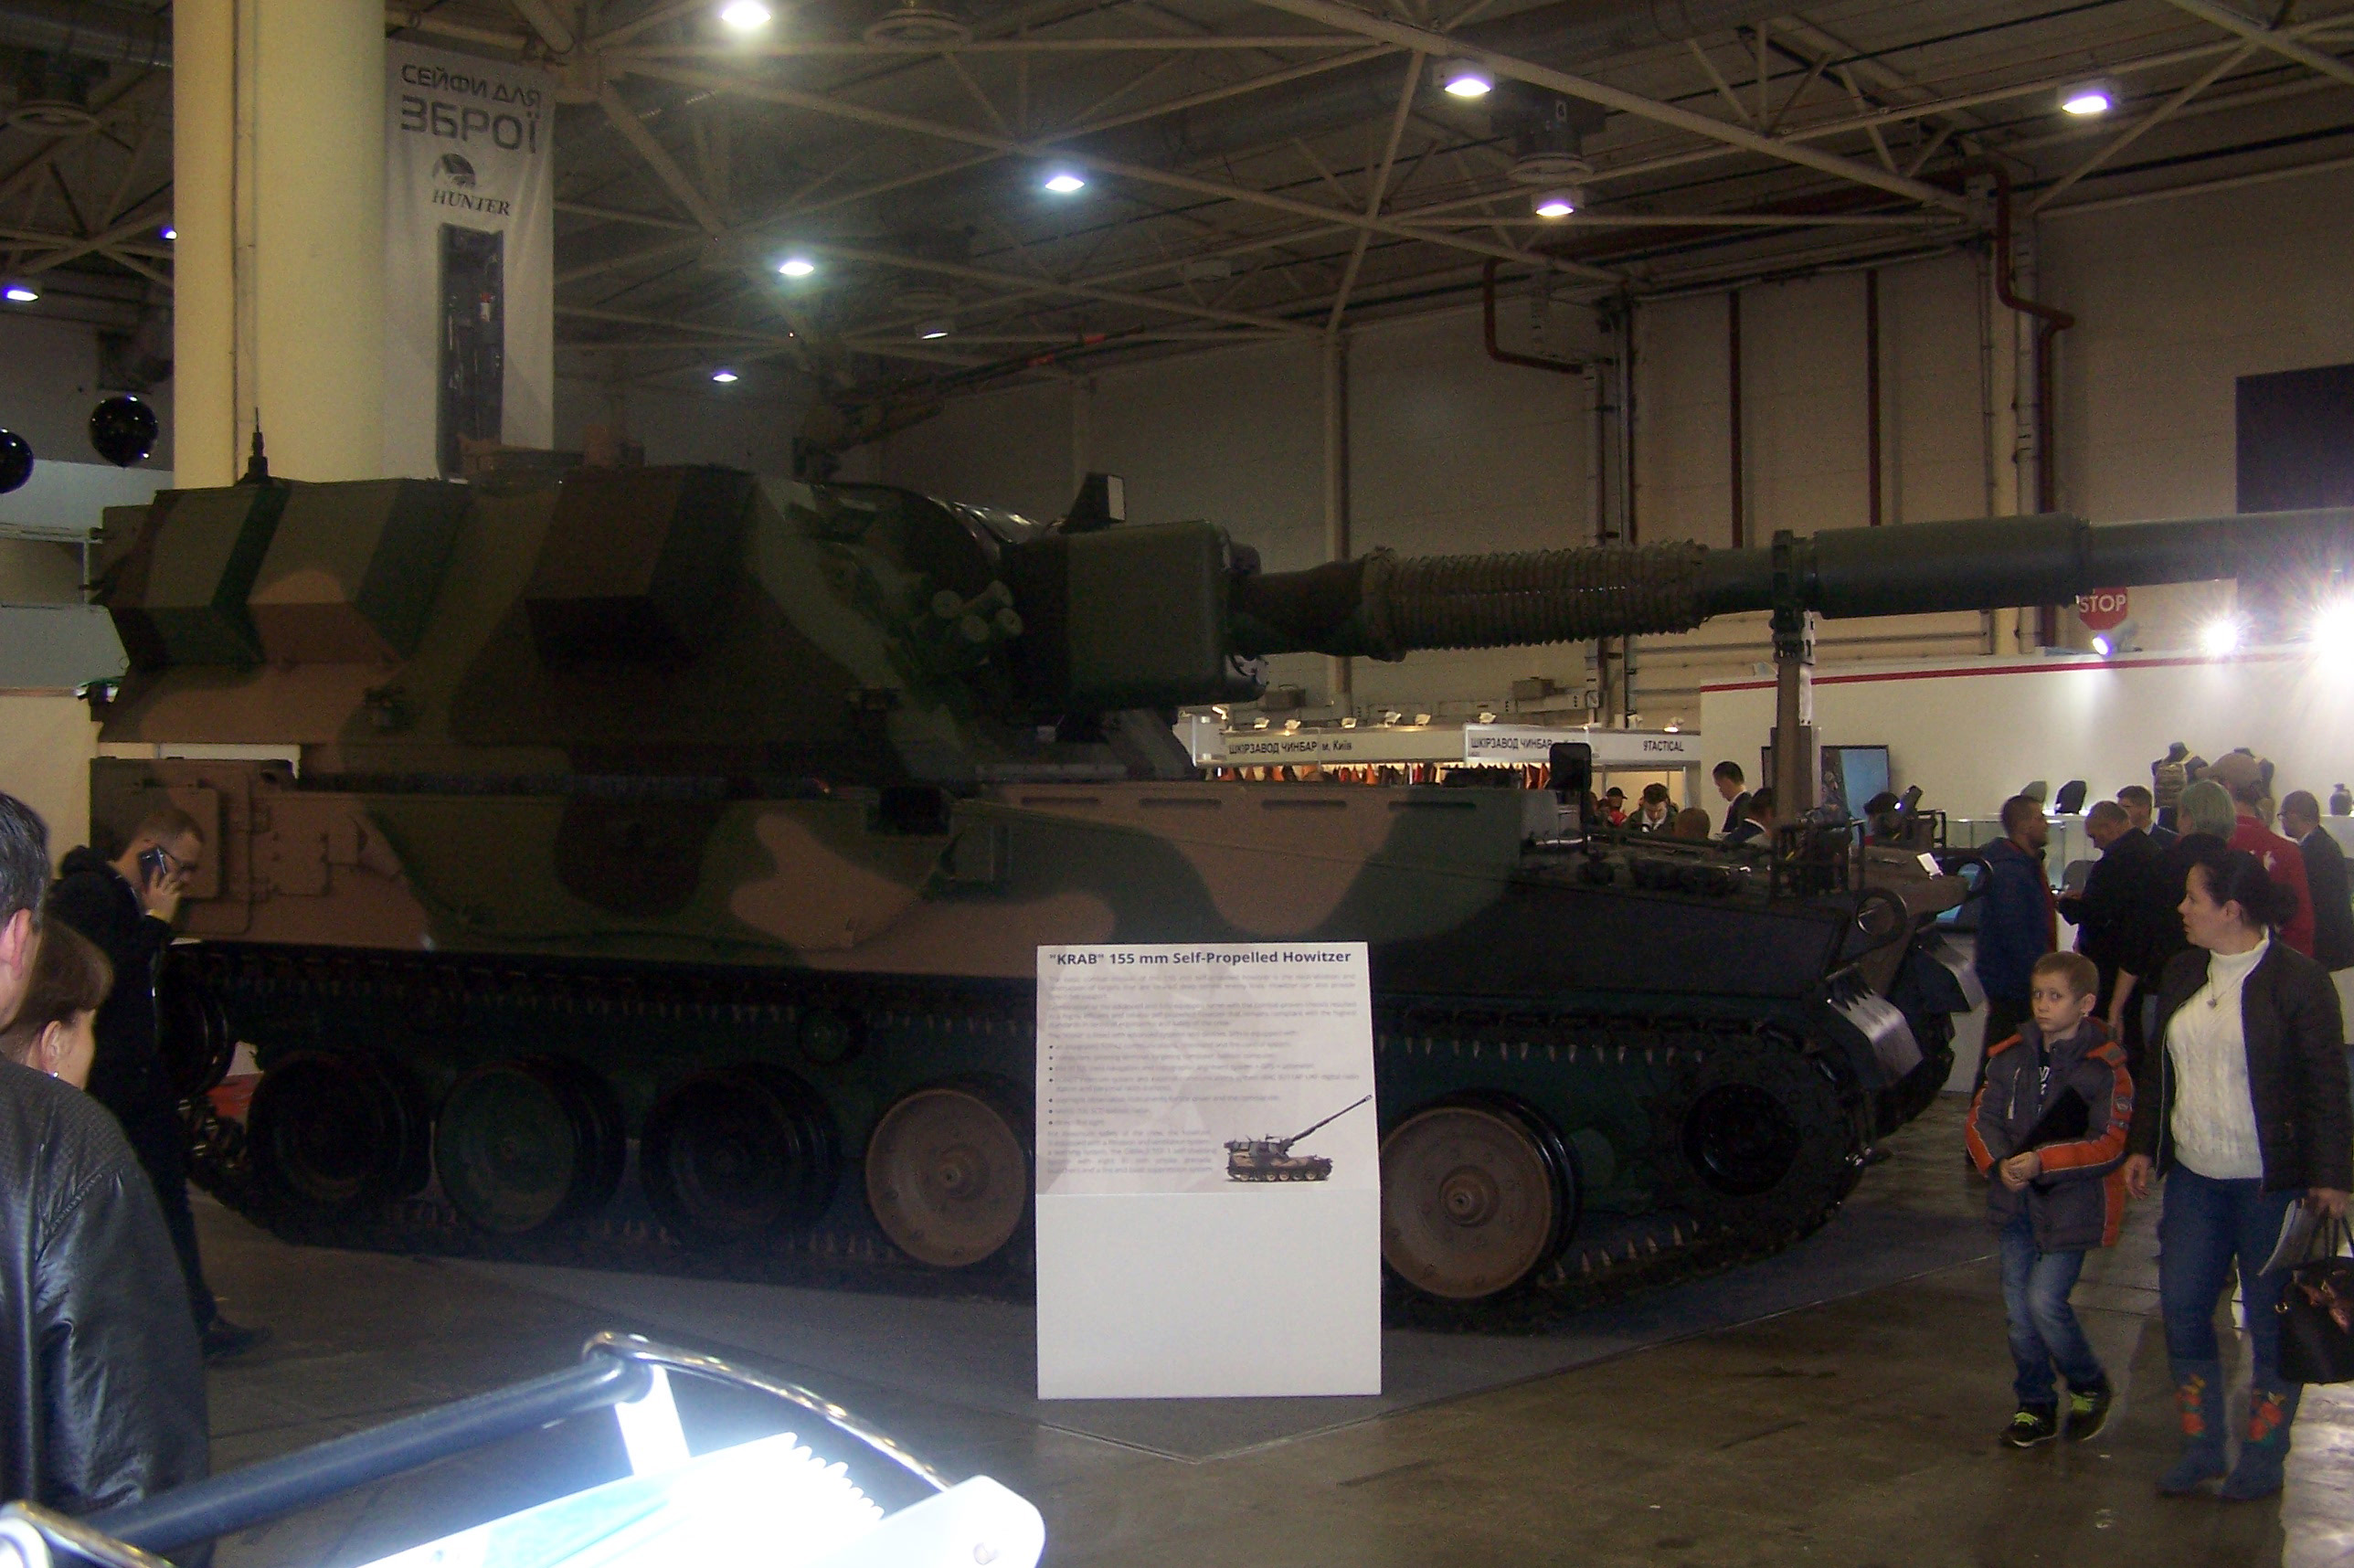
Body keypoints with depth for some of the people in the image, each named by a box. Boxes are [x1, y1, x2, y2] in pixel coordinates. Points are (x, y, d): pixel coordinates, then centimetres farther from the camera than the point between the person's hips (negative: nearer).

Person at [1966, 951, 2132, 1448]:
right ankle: (2035, 1407, 23)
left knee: (2044, 1300, -12)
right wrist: (1998, 1162, -14)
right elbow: (1983, 1117, 5)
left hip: (2071, 1205, -5)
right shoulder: (2011, 1055, 4)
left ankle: (2090, 1388, 15)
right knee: (2018, 1307, 7)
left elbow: (2110, 1144, -15)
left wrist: (2043, 1161, -24)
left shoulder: (2105, 1068, -11)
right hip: (2017, 1201, 5)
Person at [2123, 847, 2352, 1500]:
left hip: (2273, 1184, -6)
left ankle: (2263, 1460, 19)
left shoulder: (2299, 980, -11)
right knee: (2183, 1311, 6)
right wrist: (2143, 1146, 15)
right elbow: (2157, 1068, 17)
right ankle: (2201, 1448, 20)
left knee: (2271, 1323, 6)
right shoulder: (2182, 974, 9)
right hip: (2193, 1179, 6)